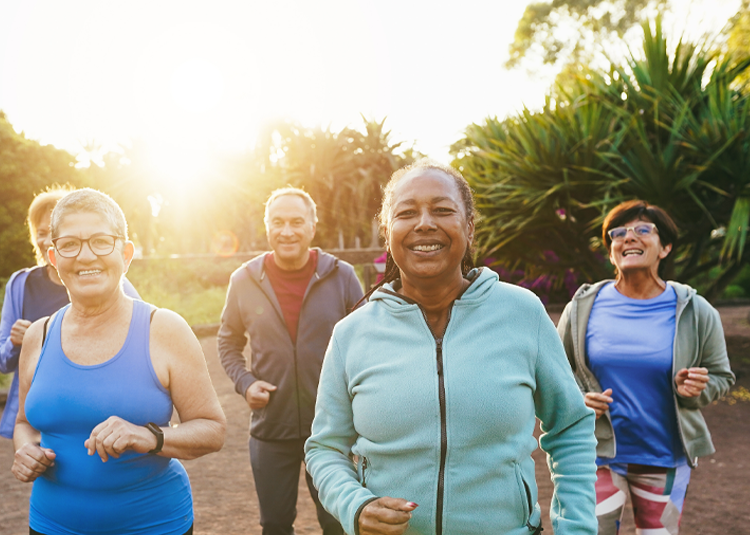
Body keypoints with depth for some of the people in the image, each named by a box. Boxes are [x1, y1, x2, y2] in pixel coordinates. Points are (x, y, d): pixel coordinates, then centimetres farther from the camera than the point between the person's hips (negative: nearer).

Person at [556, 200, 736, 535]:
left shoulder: (695, 312, -2)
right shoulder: (583, 307, -2)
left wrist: (694, 390, -15)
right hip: (599, 455, -1)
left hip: (667, 457, 1)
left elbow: (720, 376, 7)